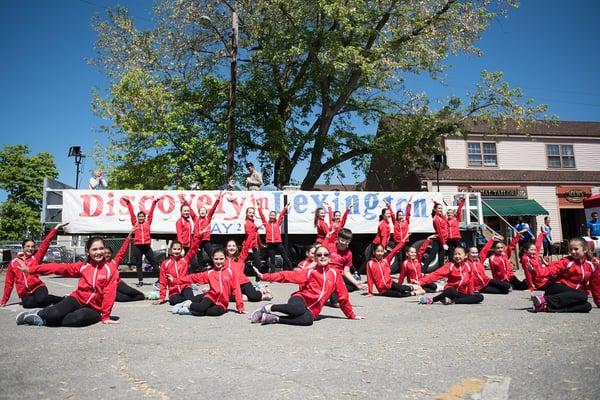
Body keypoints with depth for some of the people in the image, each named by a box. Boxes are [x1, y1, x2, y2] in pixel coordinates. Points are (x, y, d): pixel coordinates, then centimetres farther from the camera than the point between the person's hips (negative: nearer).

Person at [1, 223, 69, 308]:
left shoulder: (36, 258, 6)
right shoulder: (13, 263, 9)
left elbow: (45, 243, -4)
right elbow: (9, 283, 13)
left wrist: (56, 228, -13)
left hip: (38, 287, -1)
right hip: (25, 294, 2)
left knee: (42, 299, -34)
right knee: (27, 304, -33)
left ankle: (63, 300, -9)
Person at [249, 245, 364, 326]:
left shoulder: (334, 273, 10)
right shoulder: (309, 272, 4)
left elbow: (342, 296, 16)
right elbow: (288, 275, -4)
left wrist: (351, 315, 20)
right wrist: (264, 276, -13)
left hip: (312, 311, 2)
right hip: (301, 299, -2)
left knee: (308, 319, -36)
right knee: (298, 309, -40)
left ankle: (273, 318, -21)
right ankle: (268, 308, -14)